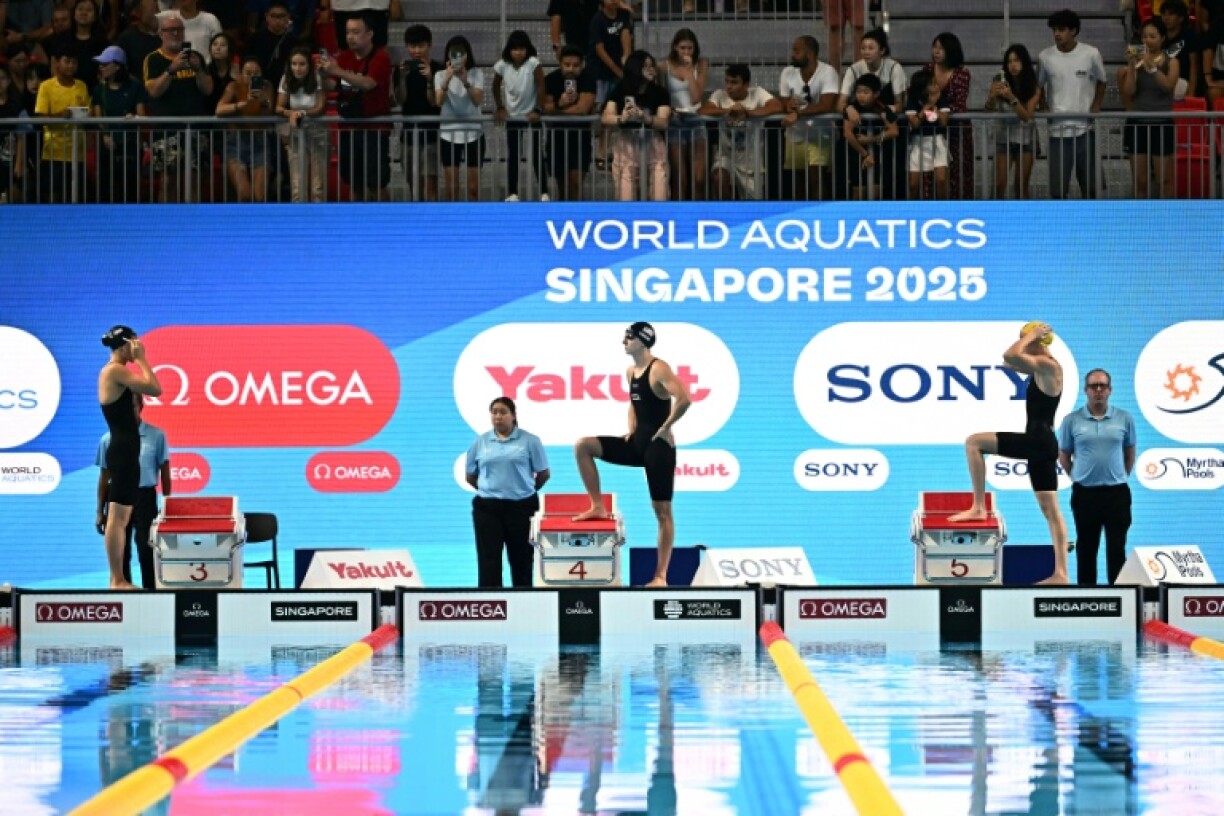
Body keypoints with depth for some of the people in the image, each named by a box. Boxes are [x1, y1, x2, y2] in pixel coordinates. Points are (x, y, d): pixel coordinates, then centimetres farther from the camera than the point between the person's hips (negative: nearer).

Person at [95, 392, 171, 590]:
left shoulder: (156, 436, 0)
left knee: (147, 551, -6)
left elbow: (165, 473, 3)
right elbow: (104, 477, 11)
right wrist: (100, 511, 9)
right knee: (120, 553, 6)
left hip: (144, 497, -2)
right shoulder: (108, 439, 6)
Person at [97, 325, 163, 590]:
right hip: (123, 452, -11)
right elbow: (155, 389, -20)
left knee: (121, 518, 12)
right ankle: (117, 580, -10)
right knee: (118, 517, -10)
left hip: (123, 451, 11)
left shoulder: (114, 372, 17)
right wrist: (141, 359, -12)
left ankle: (118, 579, 14)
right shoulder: (116, 371, -13)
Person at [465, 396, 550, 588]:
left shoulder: (529, 441, -2)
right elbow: (470, 476, 14)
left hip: (521, 507, -1)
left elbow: (543, 473, 4)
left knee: (521, 558, 8)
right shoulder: (480, 442, 5)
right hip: (487, 508, 1)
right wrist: (491, 490, 11)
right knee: (488, 559, -3)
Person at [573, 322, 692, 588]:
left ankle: (660, 577, -1)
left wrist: (665, 427, -19)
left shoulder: (659, 369, -15)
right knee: (583, 446, -3)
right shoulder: (631, 372, 11)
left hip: (658, 446, -8)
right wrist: (632, 428, 12)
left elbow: (684, 399, -28)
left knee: (662, 511, -3)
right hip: (637, 444, 8)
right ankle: (598, 507, 3)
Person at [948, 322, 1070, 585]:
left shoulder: (1047, 365, -11)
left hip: (1037, 441, -11)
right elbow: (1010, 361, 30)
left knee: (974, 442, -10)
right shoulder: (1042, 367, 18)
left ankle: (978, 507, -9)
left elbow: (1010, 356, -24)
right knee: (1050, 510, 7)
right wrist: (1030, 339, 18)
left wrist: (1029, 336, -9)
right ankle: (1060, 573, 6)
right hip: (1042, 444, 11)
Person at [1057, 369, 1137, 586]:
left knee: (1117, 548, 2)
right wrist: (1080, 478, 11)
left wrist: (1120, 477, 11)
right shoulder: (1071, 421, -1)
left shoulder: (1124, 418, 1)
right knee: (1086, 548, 8)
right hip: (1085, 493, 0)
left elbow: (1130, 453, 13)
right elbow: (1064, 455, 9)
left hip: (1116, 493, 0)